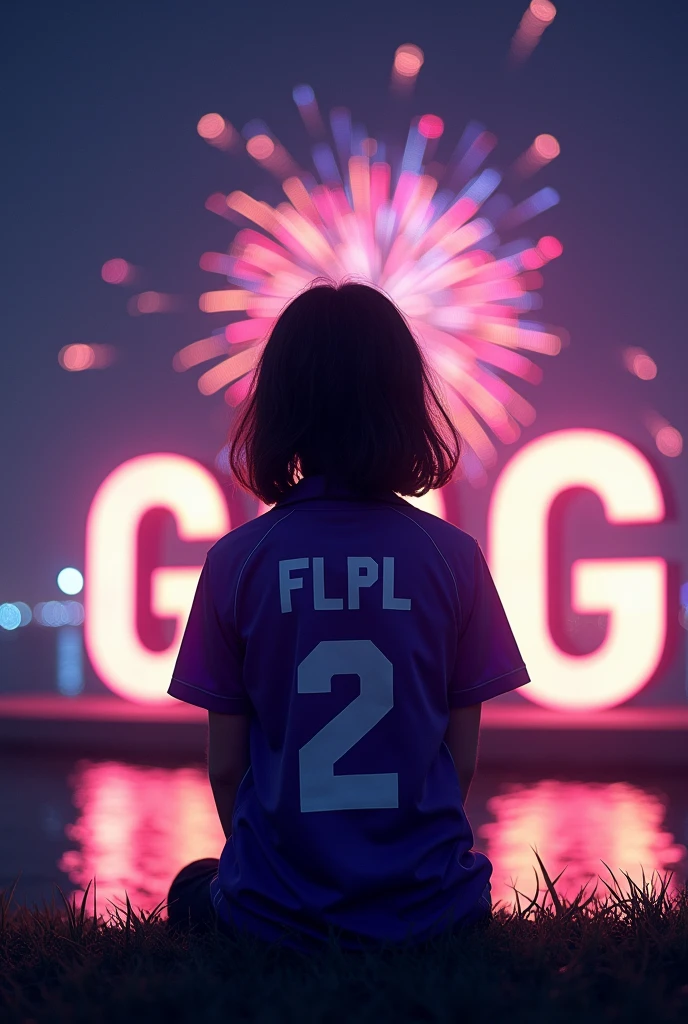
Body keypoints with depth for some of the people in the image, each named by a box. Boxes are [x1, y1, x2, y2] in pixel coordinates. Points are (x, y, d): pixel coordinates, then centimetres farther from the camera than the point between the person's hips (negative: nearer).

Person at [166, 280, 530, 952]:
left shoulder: (236, 560, -7)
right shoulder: (453, 556, -6)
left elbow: (225, 765, -2)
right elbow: (462, 759, 0)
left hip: (271, 919, 0)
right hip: (428, 915, 1)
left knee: (194, 889, 34)